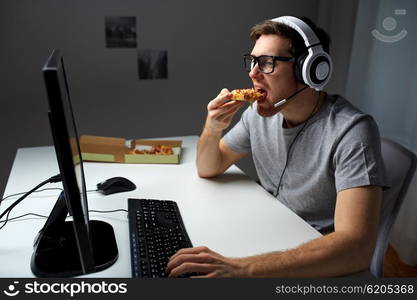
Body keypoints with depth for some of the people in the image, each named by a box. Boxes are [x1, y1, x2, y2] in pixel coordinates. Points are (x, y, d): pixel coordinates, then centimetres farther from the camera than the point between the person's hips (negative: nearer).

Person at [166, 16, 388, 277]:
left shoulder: (351, 130, -23)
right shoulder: (259, 114, -4)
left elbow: (356, 248, -32)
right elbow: (208, 169, 6)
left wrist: (242, 269, -40)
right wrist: (212, 129, -15)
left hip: (319, 264, -4)